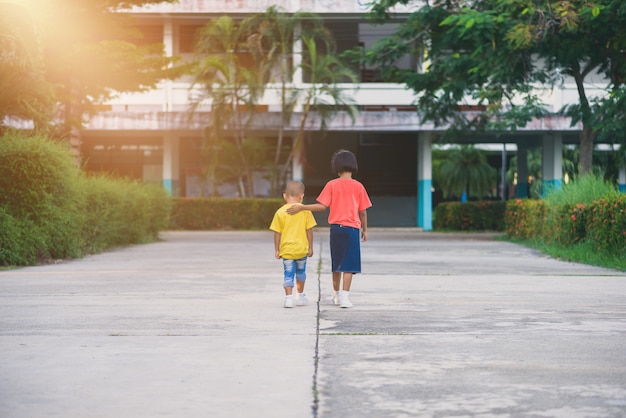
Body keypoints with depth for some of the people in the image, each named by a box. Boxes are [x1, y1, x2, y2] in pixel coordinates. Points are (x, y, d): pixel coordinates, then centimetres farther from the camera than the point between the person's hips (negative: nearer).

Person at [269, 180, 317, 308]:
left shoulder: (280, 212, -5)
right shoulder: (305, 211, -4)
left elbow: (277, 233, -3)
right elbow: (309, 230, -1)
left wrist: (277, 250, 5)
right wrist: (310, 247, 8)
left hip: (286, 250, -1)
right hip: (301, 249, 1)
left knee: (288, 274, 3)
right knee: (301, 272, 19)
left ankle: (288, 297, -10)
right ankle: (300, 296, 30)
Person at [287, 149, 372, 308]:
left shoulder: (332, 185, -1)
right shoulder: (358, 186, 0)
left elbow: (322, 206, -9)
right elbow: (363, 211, 3)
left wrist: (301, 207, -3)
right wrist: (365, 230, 16)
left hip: (336, 228, 2)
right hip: (352, 229, -2)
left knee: (336, 265, 16)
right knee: (348, 265, -3)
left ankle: (336, 295, 28)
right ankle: (344, 297, -12)